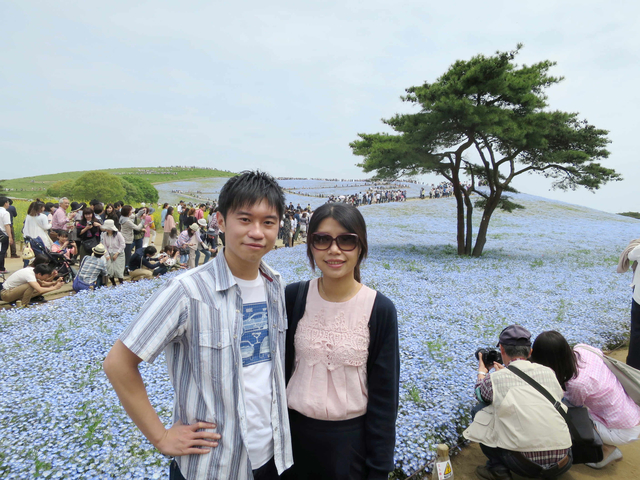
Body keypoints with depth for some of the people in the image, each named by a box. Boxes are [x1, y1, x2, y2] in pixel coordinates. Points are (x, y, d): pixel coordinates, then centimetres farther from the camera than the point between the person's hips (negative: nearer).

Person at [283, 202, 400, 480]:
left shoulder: (380, 309, -14)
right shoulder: (294, 298, -9)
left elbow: (384, 394, -7)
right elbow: (280, 369, 1)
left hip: (351, 437, -1)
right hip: (295, 431, 2)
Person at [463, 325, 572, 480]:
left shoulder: (495, 379, -6)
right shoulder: (549, 372, 4)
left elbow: (480, 394, 18)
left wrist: (482, 371, 36)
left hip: (525, 465, -4)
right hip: (562, 465, 4)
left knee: (480, 410, 13)